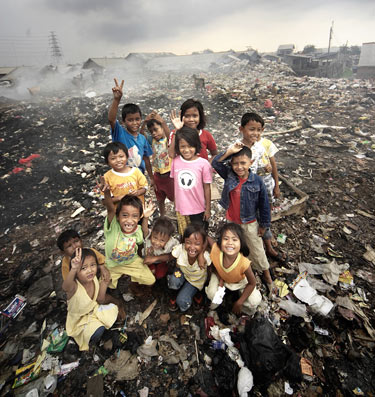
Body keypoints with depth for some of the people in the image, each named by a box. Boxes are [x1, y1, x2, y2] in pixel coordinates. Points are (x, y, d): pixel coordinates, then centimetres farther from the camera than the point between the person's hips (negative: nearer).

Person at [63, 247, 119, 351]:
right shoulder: (75, 287, -35)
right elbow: (66, 287, -64)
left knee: (113, 308, -1)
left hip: (94, 309, 6)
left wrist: (103, 286, -19)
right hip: (80, 319, -6)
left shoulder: (94, 280, -16)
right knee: (98, 331, -23)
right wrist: (74, 269, -82)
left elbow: (100, 301, -3)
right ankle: (91, 343, 10)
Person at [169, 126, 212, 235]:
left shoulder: (203, 164, -16)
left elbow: (207, 187, -9)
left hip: (198, 210, -2)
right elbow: (174, 184, 4)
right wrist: (175, 204, 10)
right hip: (180, 209, 3)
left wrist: (208, 209, -3)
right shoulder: (175, 162, -7)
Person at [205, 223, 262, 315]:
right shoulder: (215, 250, -39)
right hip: (221, 276, 1)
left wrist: (239, 303, -15)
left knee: (255, 301, -17)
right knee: (211, 293, -23)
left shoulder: (244, 263, -39)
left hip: (240, 281, -1)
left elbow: (252, 283, -21)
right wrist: (220, 279, -23)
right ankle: (215, 305, 15)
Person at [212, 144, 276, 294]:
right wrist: (229, 151, -34)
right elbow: (215, 163, -22)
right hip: (231, 221, 3)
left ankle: (267, 276, 35)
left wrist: (264, 224, -3)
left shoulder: (257, 181, -18)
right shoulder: (229, 175, -11)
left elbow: (264, 204, -9)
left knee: (257, 251, 13)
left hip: (250, 223, -2)